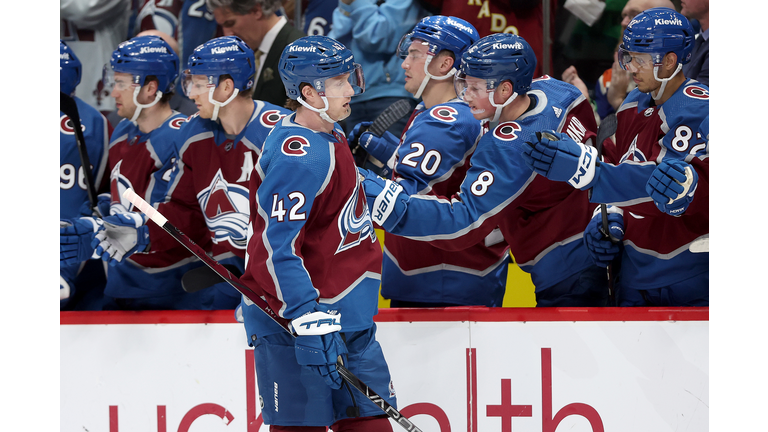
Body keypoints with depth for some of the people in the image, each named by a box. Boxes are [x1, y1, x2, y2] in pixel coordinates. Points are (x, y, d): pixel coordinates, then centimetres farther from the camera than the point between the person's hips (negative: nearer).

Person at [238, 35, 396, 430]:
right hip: (290, 322, -9)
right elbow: (280, 249, -26)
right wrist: (308, 321, -30)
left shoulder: (330, 136, 10)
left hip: (348, 317, 9)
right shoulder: (298, 156, -21)